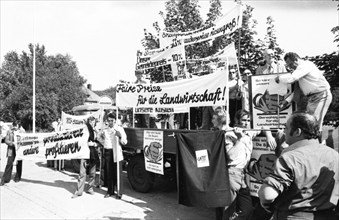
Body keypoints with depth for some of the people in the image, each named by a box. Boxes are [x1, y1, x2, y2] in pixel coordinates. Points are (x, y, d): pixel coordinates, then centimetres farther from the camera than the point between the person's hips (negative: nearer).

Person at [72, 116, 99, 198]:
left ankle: (90, 188, 21)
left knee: (92, 173, 8)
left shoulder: (95, 131, 11)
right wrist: (88, 143, -15)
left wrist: (95, 144, -5)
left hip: (93, 154, 4)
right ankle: (79, 191, 2)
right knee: (82, 173, -4)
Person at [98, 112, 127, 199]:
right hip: (107, 152, 4)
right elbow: (100, 137, 29)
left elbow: (124, 142, -3)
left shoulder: (119, 129, -1)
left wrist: (120, 136, -21)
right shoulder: (105, 129, 11)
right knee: (108, 173, 9)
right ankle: (110, 191, 21)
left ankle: (119, 192, 7)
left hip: (116, 153, -4)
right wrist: (104, 143, 9)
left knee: (117, 173, -1)